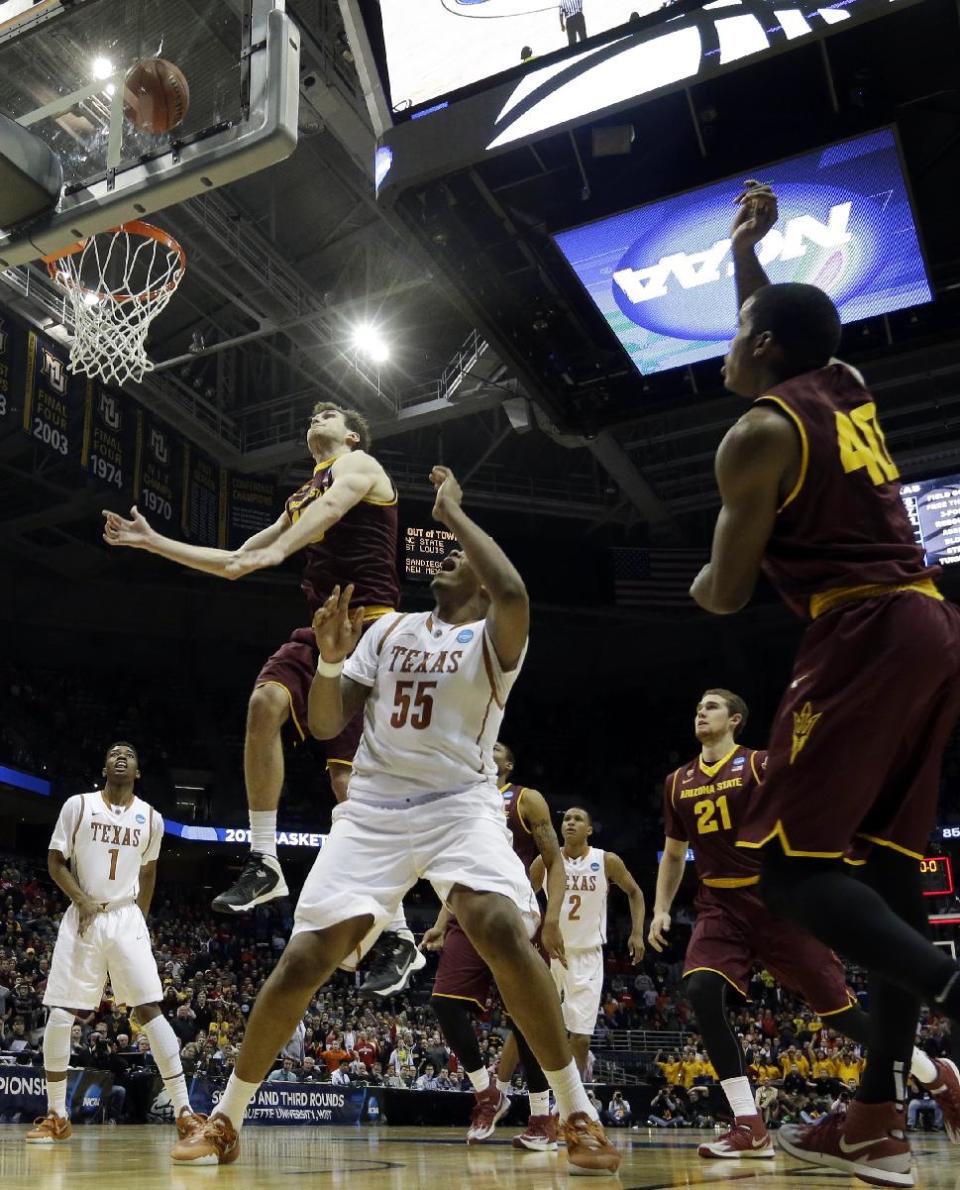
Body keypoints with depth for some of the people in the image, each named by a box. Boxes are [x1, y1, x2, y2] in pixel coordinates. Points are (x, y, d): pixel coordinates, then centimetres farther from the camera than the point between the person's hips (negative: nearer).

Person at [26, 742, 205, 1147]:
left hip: (127, 920, 0)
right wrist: (82, 900, -14)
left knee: (149, 1010, -10)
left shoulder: (150, 818, 5)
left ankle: (184, 1112, -11)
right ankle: (57, 1116, 14)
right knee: (60, 1016, -3)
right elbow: (55, 861, 0)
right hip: (82, 918, 0)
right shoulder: (78, 805, -1)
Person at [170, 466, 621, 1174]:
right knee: (305, 960, -6)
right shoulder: (389, 629, 15)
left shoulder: (494, 636, 1)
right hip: (373, 810, 4)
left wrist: (452, 511, -13)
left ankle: (578, 1114, -13)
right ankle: (226, 1120, 13)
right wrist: (330, 658, -8)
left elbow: (514, 592, -26)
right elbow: (325, 725, 12)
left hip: (460, 806, -3)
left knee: (504, 932, -29)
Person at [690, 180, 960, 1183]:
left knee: (788, 864, -6)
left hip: (863, 634, -9)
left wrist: (702, 581, 19)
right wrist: (744, 252, 43)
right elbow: (791, 335, 42)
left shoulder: (757, 435, -5)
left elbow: (726, 595, -3)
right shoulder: (851, 390, 17)